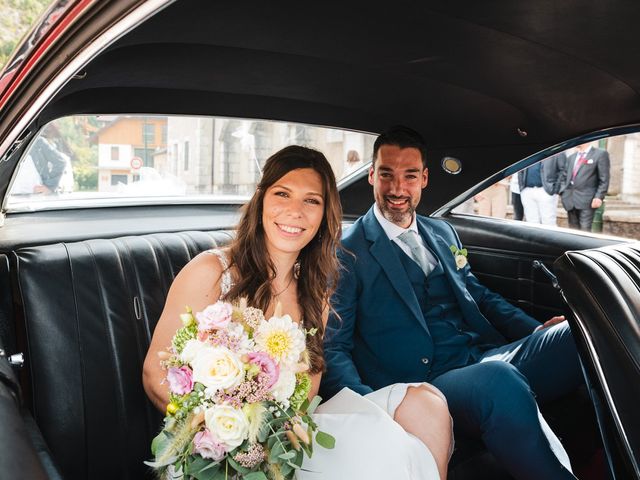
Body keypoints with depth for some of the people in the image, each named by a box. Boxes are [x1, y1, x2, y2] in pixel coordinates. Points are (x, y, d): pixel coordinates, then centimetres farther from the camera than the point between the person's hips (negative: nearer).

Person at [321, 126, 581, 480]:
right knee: (499, 381, -38)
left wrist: (536, 330, 8)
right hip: (426, 383, -6)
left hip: (486, 357, 7)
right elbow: (333, 348, -4)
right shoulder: (348, 251, -1)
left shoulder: (443, 233, 20)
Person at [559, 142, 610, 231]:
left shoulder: (600, 154, 1)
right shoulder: (571, 157, 20)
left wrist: (599, 197, -13)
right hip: (570, 201, 6)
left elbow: (604, 179, -4)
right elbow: (564, 177, 23)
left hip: (586, 201, -6)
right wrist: (563, 192, 7)